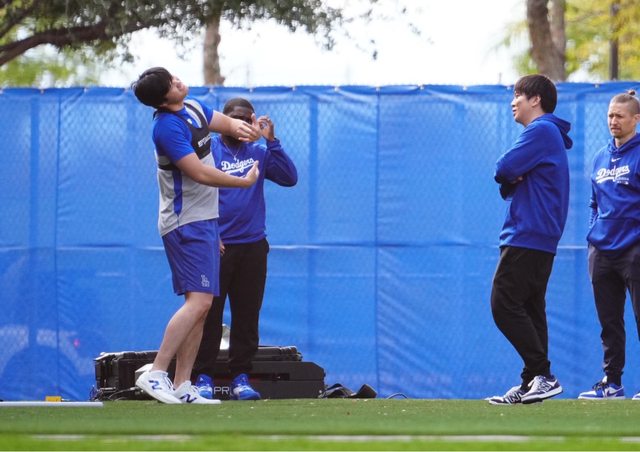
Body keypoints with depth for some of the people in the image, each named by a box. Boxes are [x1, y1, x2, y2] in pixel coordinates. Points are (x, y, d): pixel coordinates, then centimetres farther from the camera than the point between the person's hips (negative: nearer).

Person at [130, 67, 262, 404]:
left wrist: (240, 126, -4)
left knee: (200, 306, 7)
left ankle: (182, 386, 8)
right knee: (198, 301, -19)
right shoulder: (167, 126, -19)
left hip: (204, 221, 10)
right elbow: (200, 174, -21)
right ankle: (155, 374, -21)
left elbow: (227, 122, 21)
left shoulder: (194, 109, 9)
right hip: (187, 224, -10)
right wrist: (245, 181, -10)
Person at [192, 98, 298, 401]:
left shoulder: (258, 154, 12)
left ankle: (240, 378, 8)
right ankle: (203, 377, 0)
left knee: (247, 315, 3)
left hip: (252, 247, 3)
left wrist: (272, 140, -5)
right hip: (216, 246, -3)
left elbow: (290, 178, 0)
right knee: (210, 313, -4)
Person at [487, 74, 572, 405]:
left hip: (527, 238, -11)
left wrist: (509, 175, 3)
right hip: (542, 240, 11)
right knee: (530, 311, 8)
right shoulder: (549, 134, 22)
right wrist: (510, 181, -2)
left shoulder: (540, 131, -10)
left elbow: (504, 169, -19)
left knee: (506, 306, -14)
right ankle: (532, 384, 7)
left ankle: (543, 375, -19)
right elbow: (508, 186, 21)